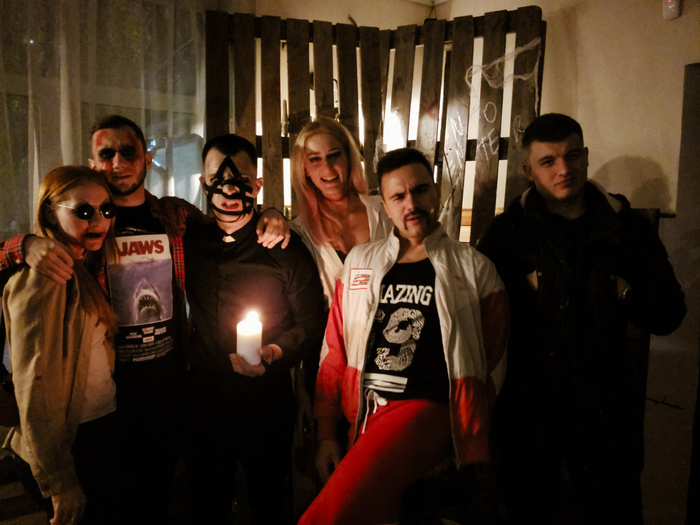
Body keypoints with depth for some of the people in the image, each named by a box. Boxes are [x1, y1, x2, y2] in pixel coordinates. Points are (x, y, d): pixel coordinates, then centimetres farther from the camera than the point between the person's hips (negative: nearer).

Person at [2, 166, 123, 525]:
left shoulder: (83, 270, 9)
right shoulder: (42, 278, -19)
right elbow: (33, 385, -21)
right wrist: (60, 482, -19)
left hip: (103, 430, 8)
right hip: (73, 440, -8)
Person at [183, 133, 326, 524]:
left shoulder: (286, 247, -7)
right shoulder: (190, 242, 4)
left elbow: (312, 324, -7)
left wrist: (274, 353, -21)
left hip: (267, 401, -3)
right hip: (204, 399, 3)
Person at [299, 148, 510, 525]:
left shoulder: (474, 270, 3)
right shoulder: (360, 262, 10)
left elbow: (491, 370, 4)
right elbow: (334, 351, 11)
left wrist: (474, 458, 2)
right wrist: (326, 434, 7)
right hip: (363, 417, 4)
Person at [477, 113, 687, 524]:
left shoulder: (628, 228, 2)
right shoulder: (506, 232, -1)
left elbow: (669, 314, 4)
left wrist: (624, 293, -12)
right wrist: (525, 288, -15)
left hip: (606, 408, 1)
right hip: (528, 408, 0)